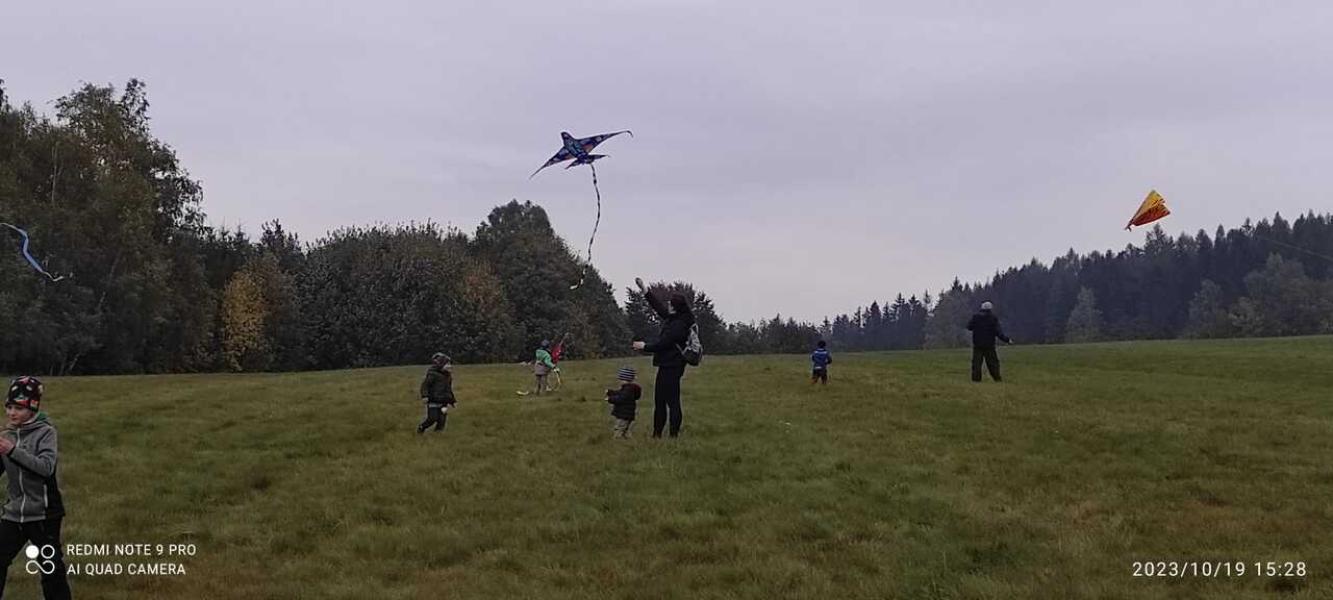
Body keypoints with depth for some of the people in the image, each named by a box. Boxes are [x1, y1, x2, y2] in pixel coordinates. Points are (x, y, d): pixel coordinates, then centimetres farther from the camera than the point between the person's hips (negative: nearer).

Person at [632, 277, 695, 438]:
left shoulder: (678, 325, -20)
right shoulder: (673, 319, 9)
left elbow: (663, 344, -19)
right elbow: (659, 307, 22)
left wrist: (644, 347, -4)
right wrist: (644, 290, 22)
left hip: (671, 367, -11)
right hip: (667, 365, 11)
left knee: (672, 400, -8)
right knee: (659, 400, 16)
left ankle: (674, 434, -5)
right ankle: (657, 434, 24)